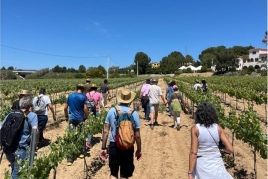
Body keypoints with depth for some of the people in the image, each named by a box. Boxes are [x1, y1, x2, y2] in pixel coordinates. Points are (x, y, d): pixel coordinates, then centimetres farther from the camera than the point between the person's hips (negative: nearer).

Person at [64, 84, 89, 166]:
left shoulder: (70, 96, 6)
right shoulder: (83, 96, -6)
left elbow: (65, 108, 9)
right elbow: (85, 109, -13)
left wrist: (66, 116, 20)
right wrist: (86, 117, 0)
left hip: (71, 118, 2)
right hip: (80, 119, -2)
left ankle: (70, 159, -3)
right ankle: (81, 152, 31)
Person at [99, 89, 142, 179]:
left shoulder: (112, 111, -6)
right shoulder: (134, 113, -9)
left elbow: (106, 131, -3)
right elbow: (137, 135, -5)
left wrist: (103, 148, 6)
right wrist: (139, 150, 9)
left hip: (114, 145, 1)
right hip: (128, 147, -1)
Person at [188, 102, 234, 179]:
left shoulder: (195, 129, -13)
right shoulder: (218, 128, -6)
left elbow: (193, 152, -16)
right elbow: (230, 149, -7)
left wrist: (190, 173, -11)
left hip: (201, 166, -1)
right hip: (216, 165, 1)